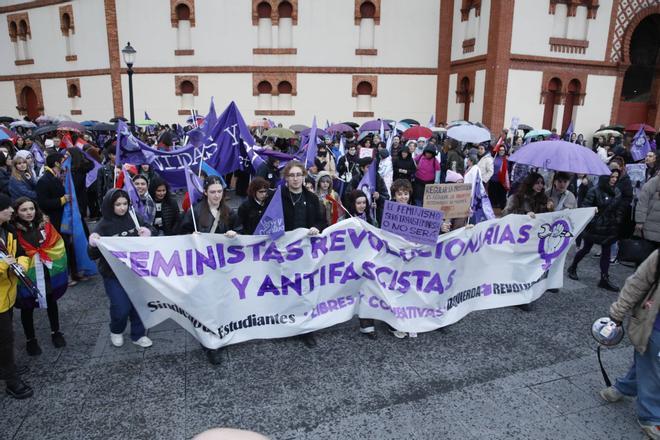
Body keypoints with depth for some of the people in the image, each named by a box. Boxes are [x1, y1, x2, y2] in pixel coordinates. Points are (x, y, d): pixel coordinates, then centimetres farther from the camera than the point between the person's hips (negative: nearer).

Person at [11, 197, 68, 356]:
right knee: (27, 308, 13)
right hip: (27, 276, -4)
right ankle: (30, 340, 32)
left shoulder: (45, 224, -4)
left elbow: (58, 245, 2)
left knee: (51, 302, 20)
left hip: (49, 273, 4)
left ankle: (56, 333, 40)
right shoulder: (13, 231, -17)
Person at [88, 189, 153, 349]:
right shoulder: (104, 225, -10)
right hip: (113, 274, -2)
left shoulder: (135, 218, -5)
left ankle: (138, 334, 29)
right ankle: (116, 331, 29)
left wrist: (147, 235, -16)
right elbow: (94, 255, -10)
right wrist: (93, 245, -31)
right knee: (121, 307, -3)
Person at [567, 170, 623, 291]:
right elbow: (585, 206, -13)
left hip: (609, 228, 5)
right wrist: (588, 221, -22)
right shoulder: (595, 191, -13)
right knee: (586, 249, 8)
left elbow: (619, 209, 13)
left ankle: (604, 279, 9)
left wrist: (618, 221, 6)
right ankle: (572, 268, 30)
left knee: (606, 251, 4)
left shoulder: (617, 192, 4)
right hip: (594, 226, -5)